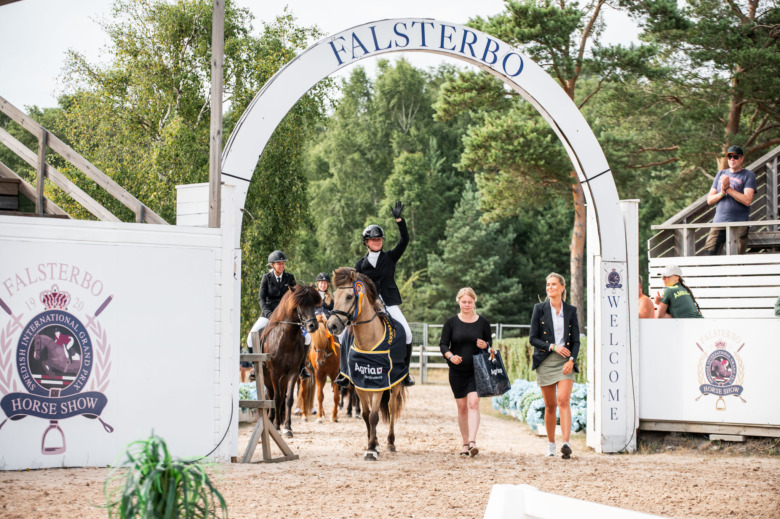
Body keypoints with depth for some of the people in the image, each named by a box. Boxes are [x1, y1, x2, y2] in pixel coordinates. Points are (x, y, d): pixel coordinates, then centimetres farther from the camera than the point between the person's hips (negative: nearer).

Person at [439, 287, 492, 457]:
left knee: (473, 403, -16)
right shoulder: (451, 322, 2)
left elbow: (490, 344, 11)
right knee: (462, 407, 7)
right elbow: (443, 344, 1)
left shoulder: (483, 322, 3)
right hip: (457, 371, 1)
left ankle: (472, 442, -23)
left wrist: (485, 345, -13)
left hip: (477, 371, -1)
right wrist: (450, 356, -19)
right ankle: (465, 444, 17)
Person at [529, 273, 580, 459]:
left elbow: (576, 340, 6)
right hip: (545, 361, 1)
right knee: (550, 405, 6)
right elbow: (532, 338, 1)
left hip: (565, 361, 0)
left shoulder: (571, 310, 6)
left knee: (564, 400, -17)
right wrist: (553, 347, -12)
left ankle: (566, 444, -25)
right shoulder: (540, 309, 4)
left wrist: (571, 360, -9)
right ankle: (551, 444, 21)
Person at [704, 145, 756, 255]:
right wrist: (722, 193, -6)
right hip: (719, 221, 4)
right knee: (709, 253, -8)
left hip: (739, 224, -4)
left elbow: (747, 200, -9)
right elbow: (709, 200, 14)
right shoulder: (721, 174, 18)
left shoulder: (749, 175, 4)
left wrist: (728, 189, -10)